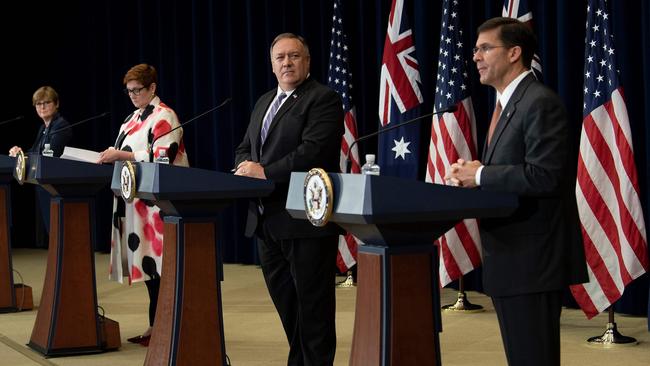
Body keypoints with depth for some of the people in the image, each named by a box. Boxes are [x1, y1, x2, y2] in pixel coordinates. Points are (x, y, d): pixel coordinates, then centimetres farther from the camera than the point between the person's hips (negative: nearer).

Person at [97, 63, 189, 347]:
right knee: (145, 259, 8)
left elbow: (163, 157, -18)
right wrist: (112, 156, 2)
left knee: (156, 261, -8)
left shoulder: (164, 116, -8)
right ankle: (155, 325, 14)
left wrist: (121, 155, -19)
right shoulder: (133, 118, 18)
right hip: (134, 200, 8)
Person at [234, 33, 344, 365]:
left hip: (306, 221, -8)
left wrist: (265, 172, -19)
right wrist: (246, 167, -2)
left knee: (312, 304, -2)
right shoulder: (263, 103, 20)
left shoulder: (323, 99, -7)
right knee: (285, 302, 15)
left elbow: (312, 151, -19)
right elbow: (244, 148, 21)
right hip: (267, 221, 8)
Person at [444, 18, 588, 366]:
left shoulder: (540, 103, -14)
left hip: (531, 258, -10)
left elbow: (544, 176, -24)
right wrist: (472, 173, 2)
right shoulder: (507, 103, 18)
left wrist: (480, 175, -15)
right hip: (508, 257, 10)